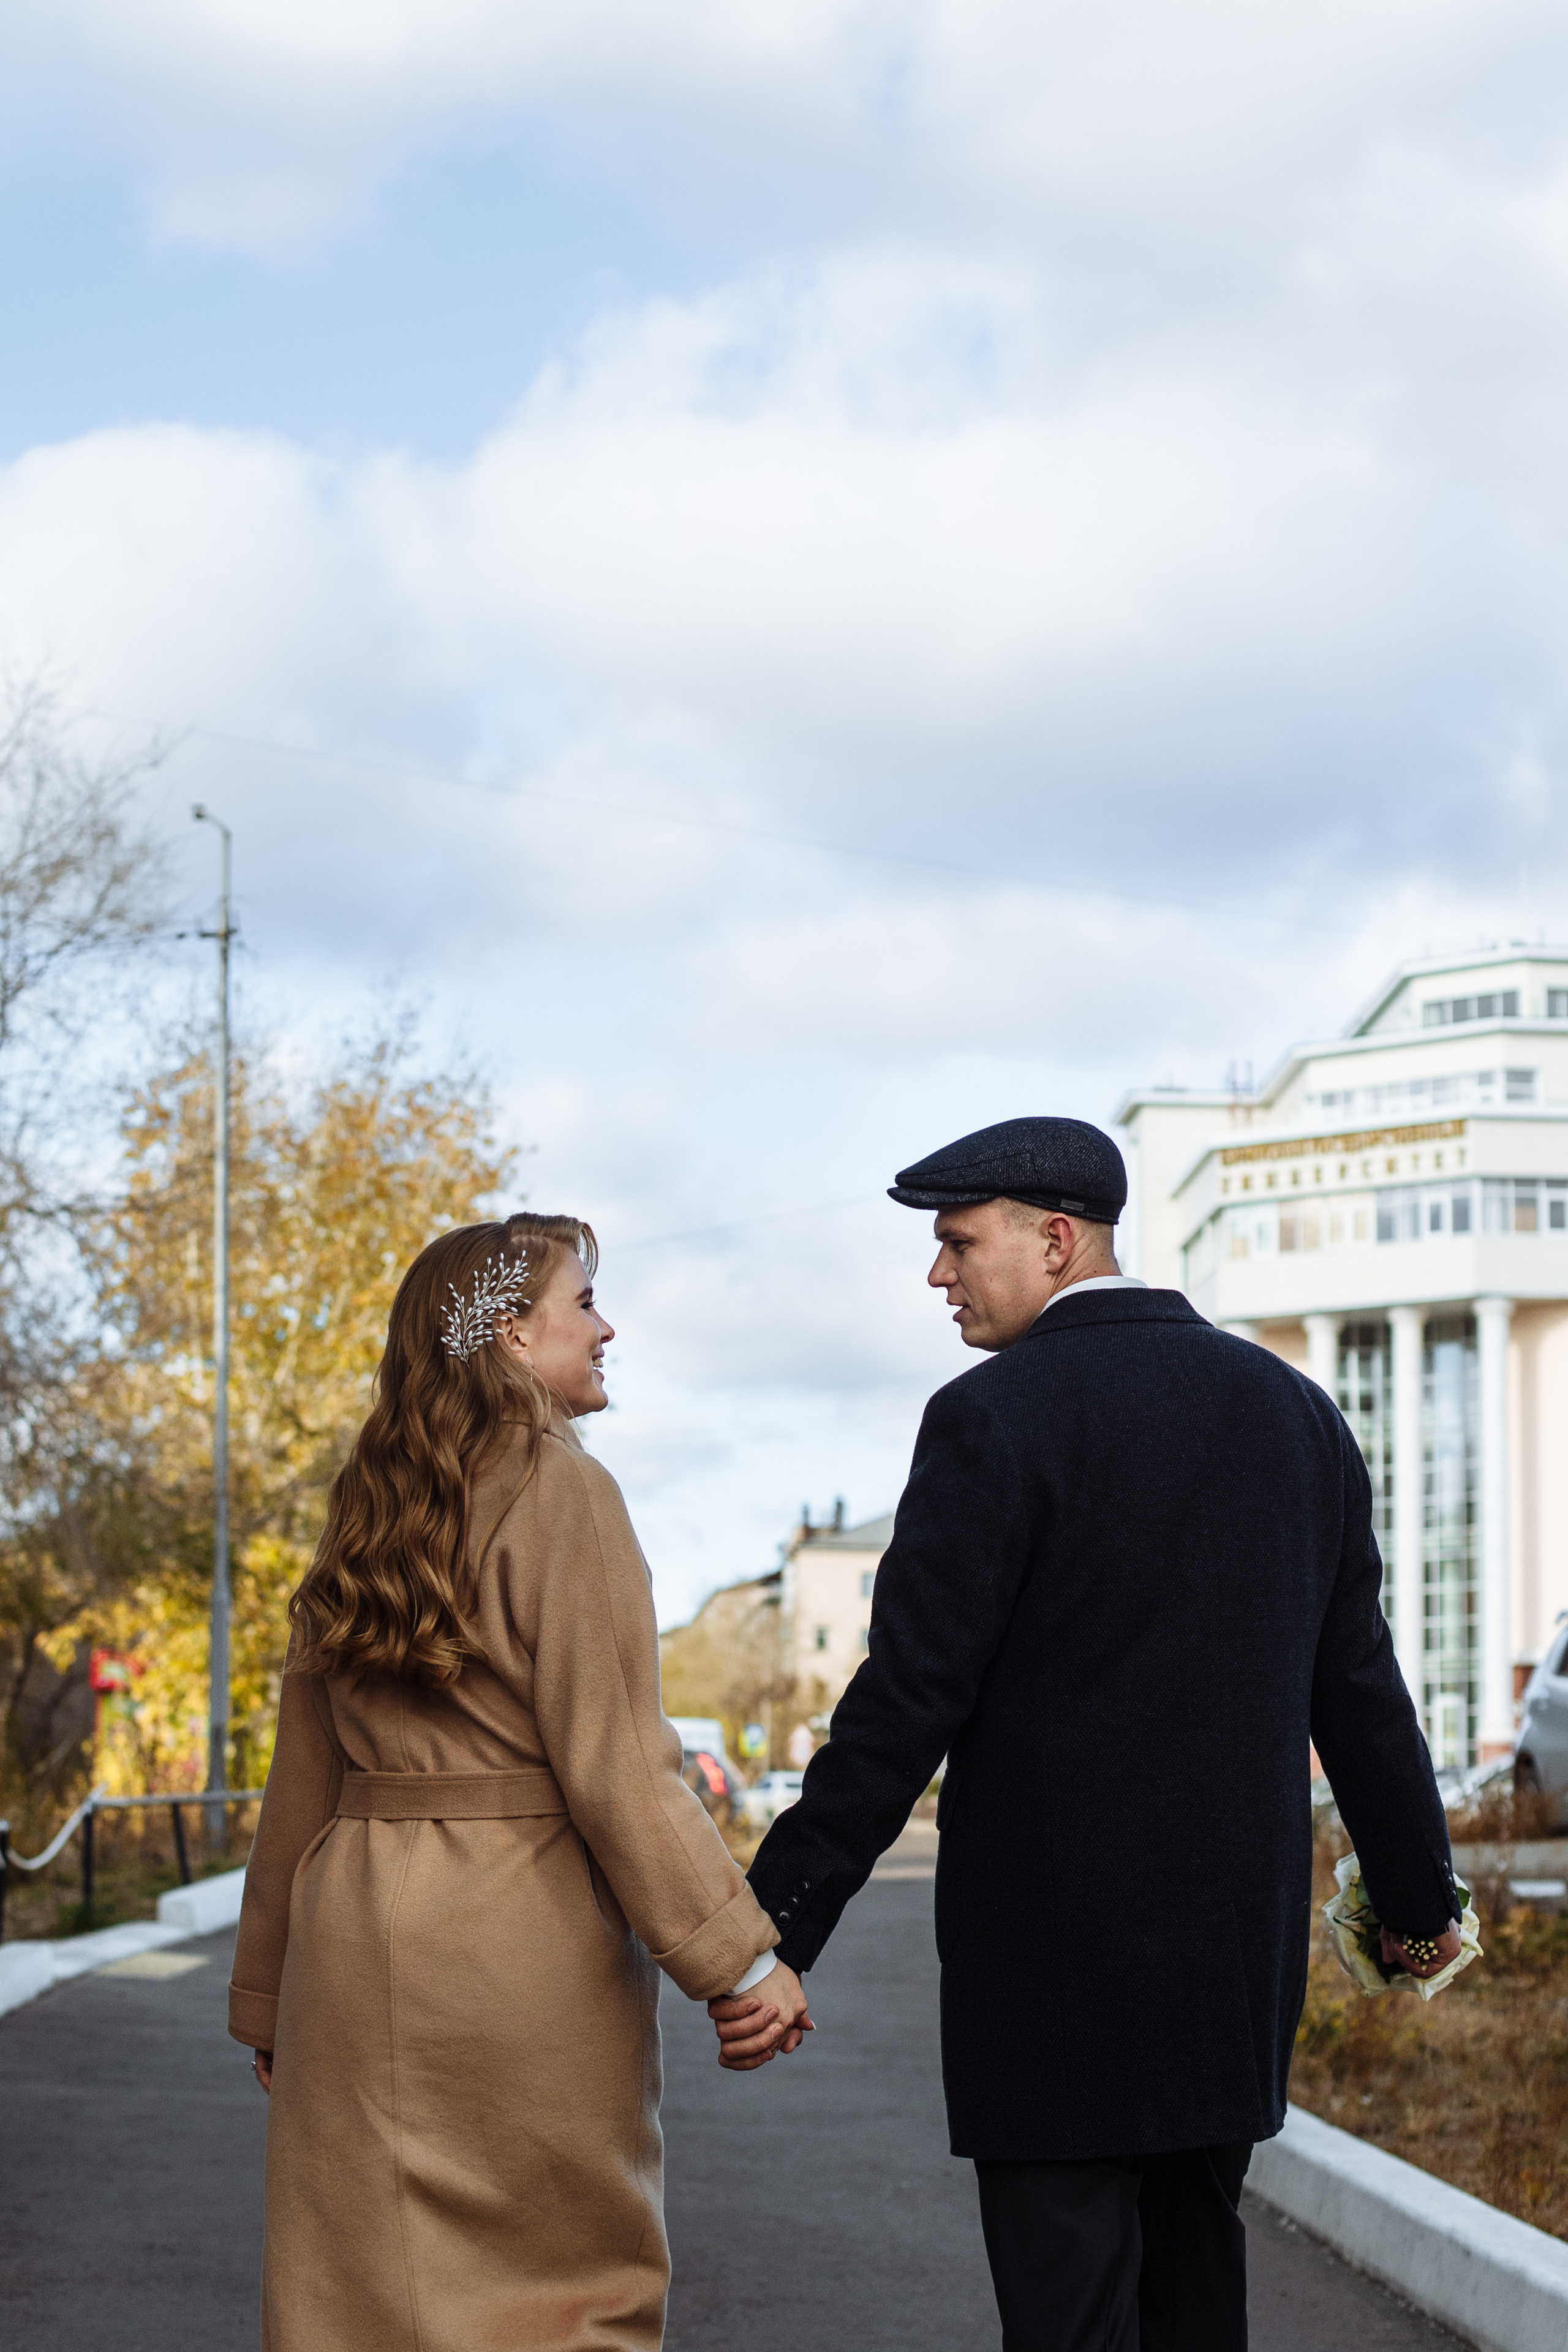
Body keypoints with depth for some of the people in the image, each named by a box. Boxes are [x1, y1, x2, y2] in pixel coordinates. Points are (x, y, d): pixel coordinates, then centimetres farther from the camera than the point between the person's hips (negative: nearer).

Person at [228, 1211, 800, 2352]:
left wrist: (270, 1995, 20)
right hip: (525, 1938, -7)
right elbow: (616, 1764, -15)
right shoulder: (560, 1494, -10)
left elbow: (305, 1778, 14)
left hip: (359, 1934, 7)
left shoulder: (367, 1515, 11)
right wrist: (736, 1957, -11)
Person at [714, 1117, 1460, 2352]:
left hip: (1054, 1958, -6)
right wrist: (1420, 1896, 25)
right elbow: (1359, 1691, 13)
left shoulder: (995, 1419, -11)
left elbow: (906, 1704, -17)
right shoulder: (1290, 1408, 8)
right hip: (1239, 1953, 6)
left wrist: (775, 1930, -15)